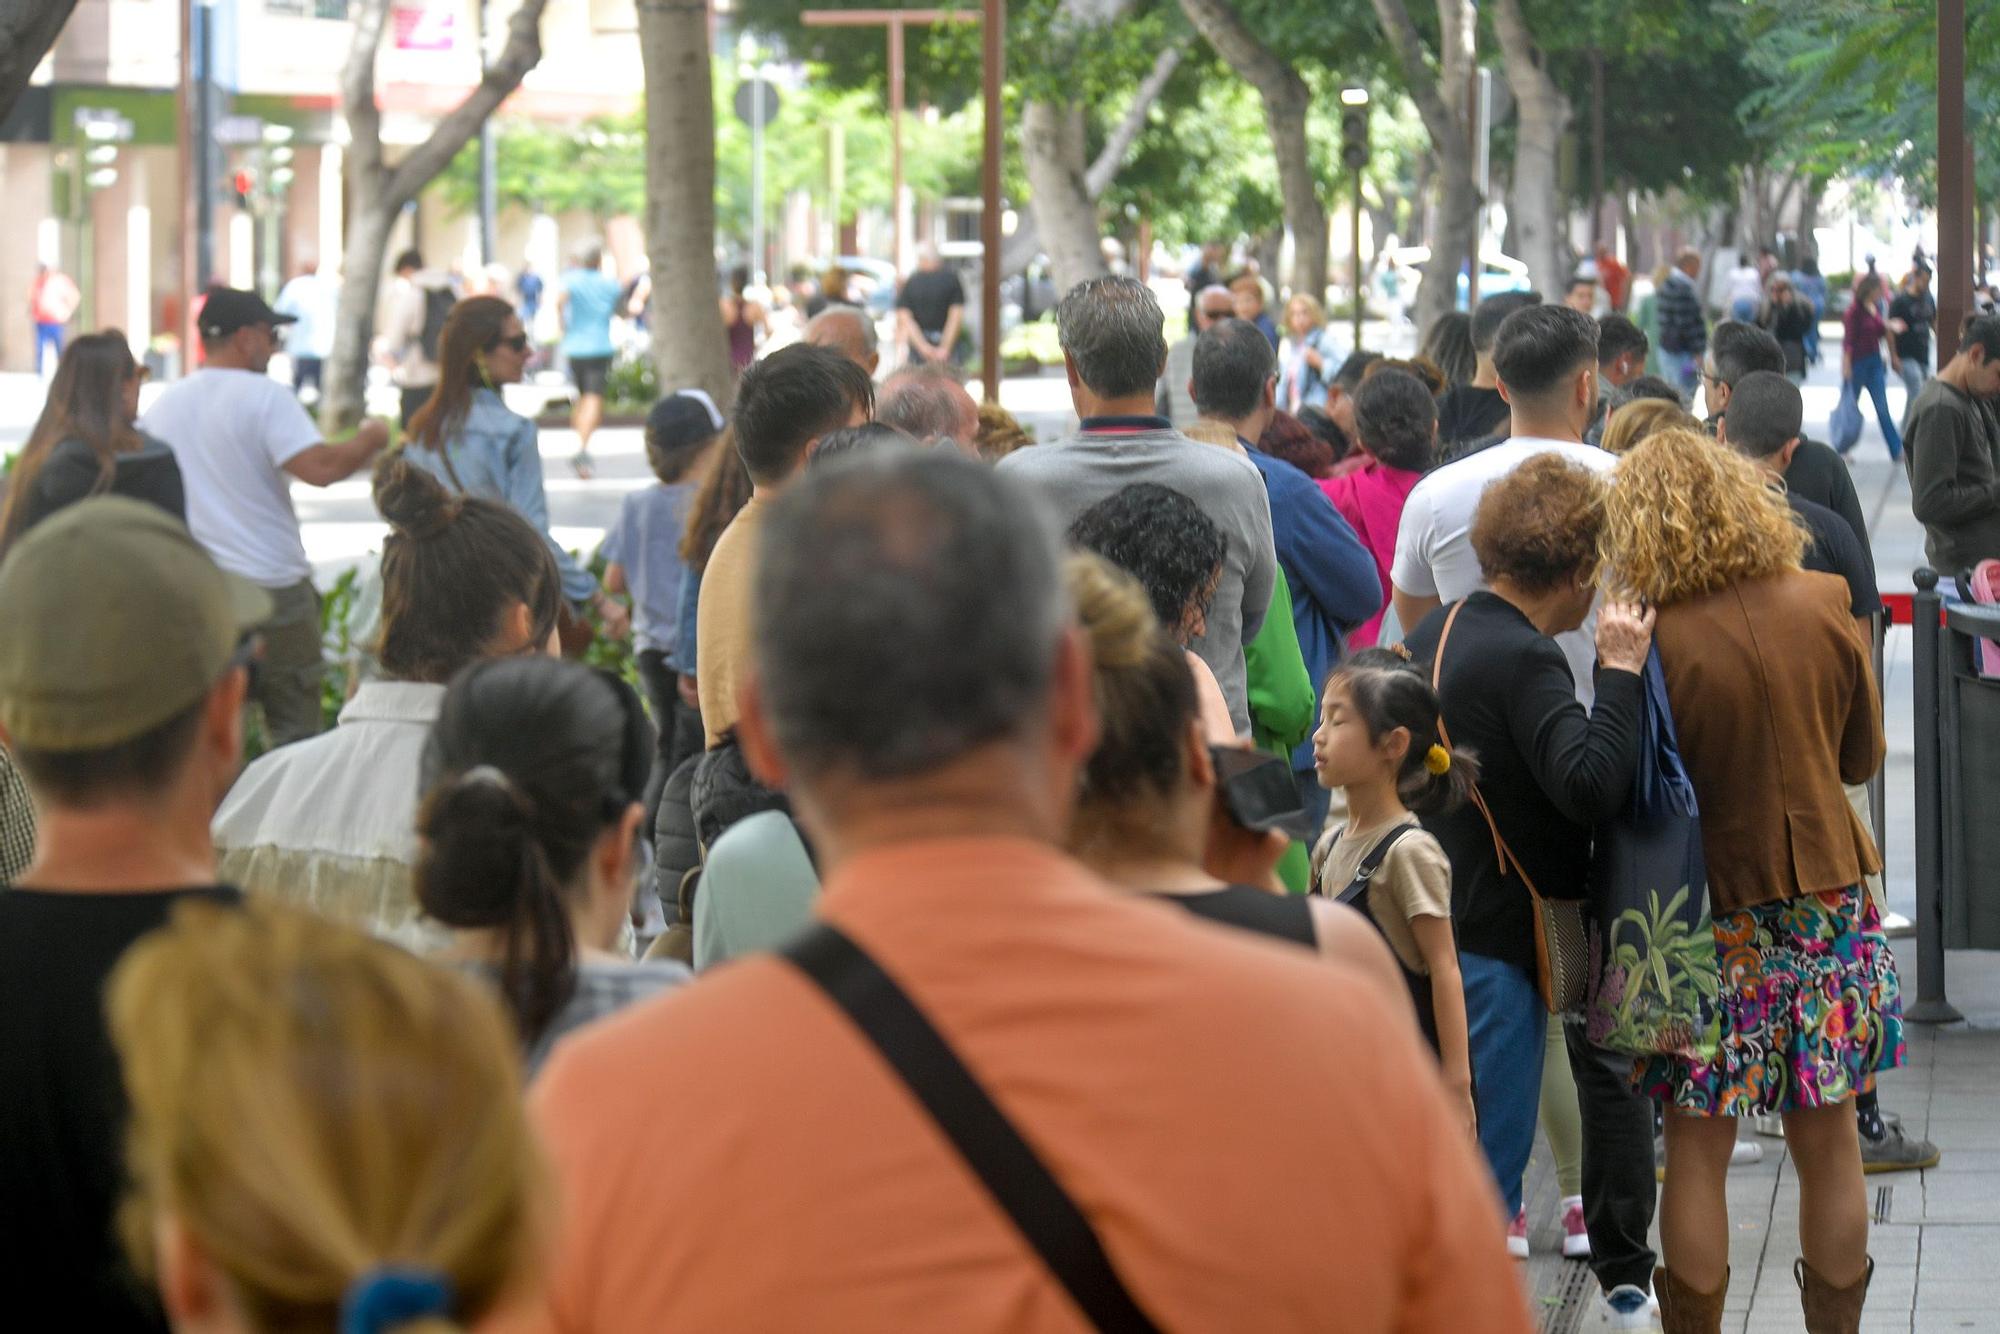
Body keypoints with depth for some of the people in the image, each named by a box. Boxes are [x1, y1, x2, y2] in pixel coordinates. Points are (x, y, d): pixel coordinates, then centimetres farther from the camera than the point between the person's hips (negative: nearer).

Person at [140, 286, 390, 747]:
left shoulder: (164, 404, 8)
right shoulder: (263, 395, -10)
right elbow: (320, 466, -21)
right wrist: (369, 441, -3)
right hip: (273, 585, -5)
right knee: (294, 731, 5)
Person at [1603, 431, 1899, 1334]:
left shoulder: (1656, 642, -17)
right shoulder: (1822, 606, -4)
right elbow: (1863, 756, 8)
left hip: (1714, 910, -4)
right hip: (1827, 889, 4)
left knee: (1697, 1146, 7)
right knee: (1828, 1140, 12)